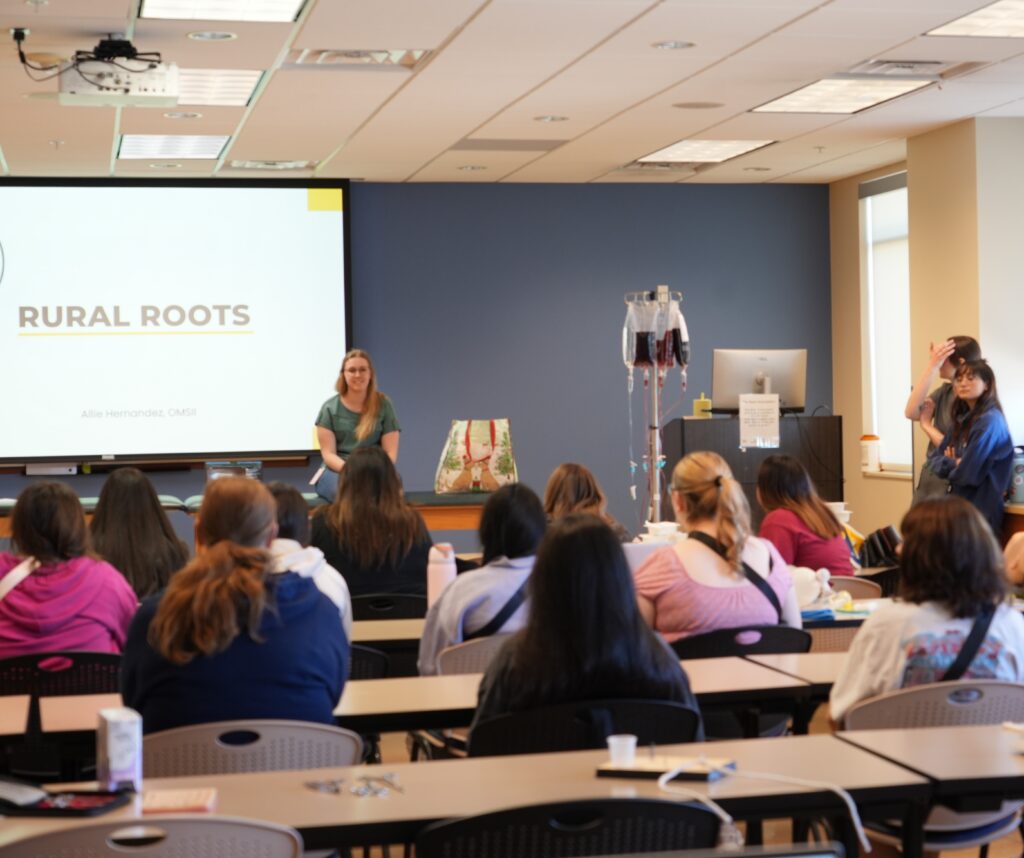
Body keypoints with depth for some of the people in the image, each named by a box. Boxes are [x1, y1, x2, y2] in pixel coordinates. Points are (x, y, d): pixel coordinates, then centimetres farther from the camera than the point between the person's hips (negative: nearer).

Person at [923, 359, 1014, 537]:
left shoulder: (989, 421, -16)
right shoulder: (963, 419, 12)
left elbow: (967, 474, -19)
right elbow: (936, 457, 9)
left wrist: (949, 465, 1)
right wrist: (954, 464, -10)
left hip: (981, 509, -8)